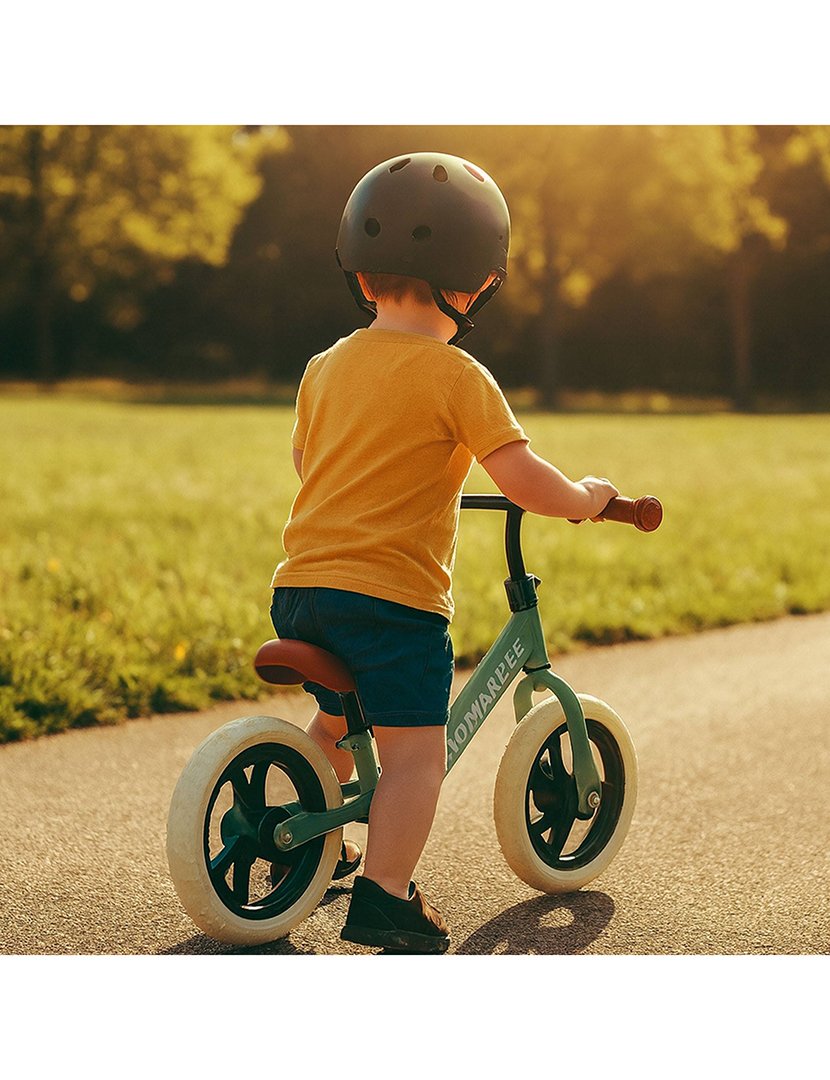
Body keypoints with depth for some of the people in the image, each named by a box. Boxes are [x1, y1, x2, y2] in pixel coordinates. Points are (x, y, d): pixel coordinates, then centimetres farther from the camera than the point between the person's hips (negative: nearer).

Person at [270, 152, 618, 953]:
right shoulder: (457, 377, -10)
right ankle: (382, 893, -10)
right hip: (394, 593, -7)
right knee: (414, 752, -2)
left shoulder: (325, 366, 10)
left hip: (301, 587, 8)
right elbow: (524, 482, -16)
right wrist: (586, 497, 4)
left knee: (334, 722, 28)